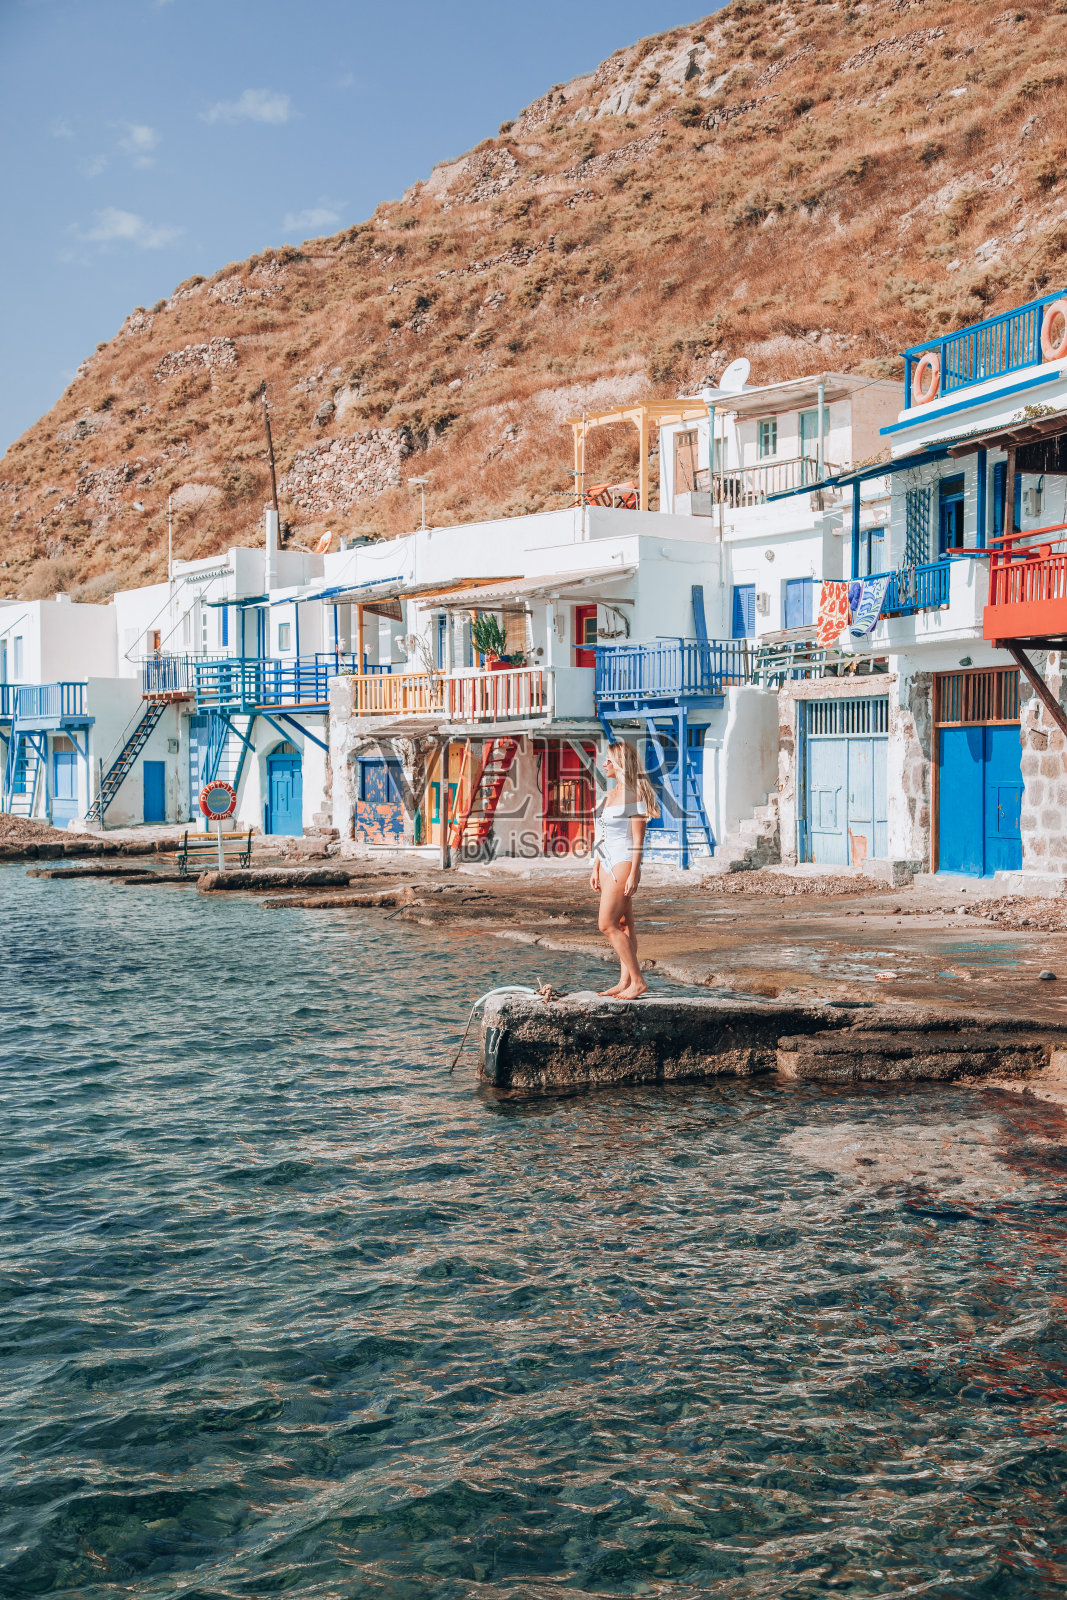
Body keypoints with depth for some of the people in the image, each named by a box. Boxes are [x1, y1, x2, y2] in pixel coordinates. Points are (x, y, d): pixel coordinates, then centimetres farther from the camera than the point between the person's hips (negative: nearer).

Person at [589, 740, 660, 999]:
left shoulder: (634, 795, -12)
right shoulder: (611, 794, 15)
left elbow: (638, 838, -15)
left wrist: (633, 874, -19)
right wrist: (596, 868, 18)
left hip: (623, 863, -9)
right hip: (608, 864, 9)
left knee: (607, 925, -11)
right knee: (623, 925, 10)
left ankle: (638, 981, -7)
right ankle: (625, 982, 13)